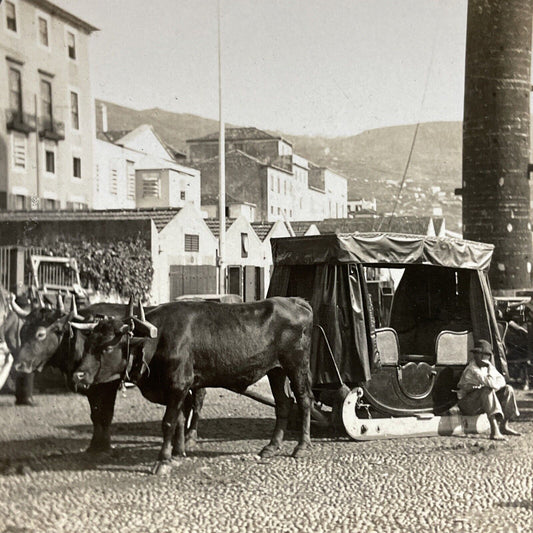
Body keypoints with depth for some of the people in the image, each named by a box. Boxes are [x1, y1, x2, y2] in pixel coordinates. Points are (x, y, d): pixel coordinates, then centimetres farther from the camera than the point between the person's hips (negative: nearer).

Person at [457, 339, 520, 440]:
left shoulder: (488, 366, 4)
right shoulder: (471, 370, -24)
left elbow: (501, 380, 2)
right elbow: (490, 383, -34)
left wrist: (494, 386, -17)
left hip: (485, 398, 9)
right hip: (468, 404, -9)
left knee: (508, 389, -2)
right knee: (487, 391, -36)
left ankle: (504, 426, -1)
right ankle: (494, 431, -45)